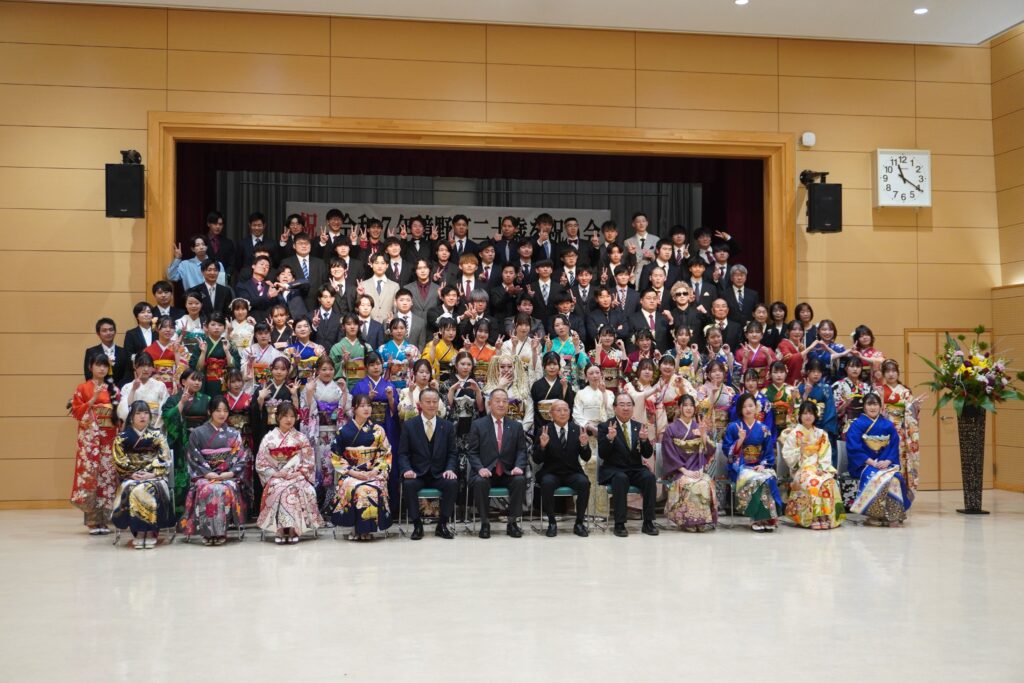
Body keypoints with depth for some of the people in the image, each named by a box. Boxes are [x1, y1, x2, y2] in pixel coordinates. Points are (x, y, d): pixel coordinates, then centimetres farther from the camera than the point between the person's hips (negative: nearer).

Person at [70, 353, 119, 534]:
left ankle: (104, 520, 6)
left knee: (107, 475, -1)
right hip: (89, 438, -3)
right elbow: (76, 411, -2)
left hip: (109, 437, 3)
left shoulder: (113, 390, 13)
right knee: (89, 475, -8)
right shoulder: (82, 388, 5)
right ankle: (93, 522, -2)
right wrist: (92, 400, -12)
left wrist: (114, 412, -5)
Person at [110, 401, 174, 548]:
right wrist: (132, 474, -12)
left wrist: (152, 474, -12)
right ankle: (138, 532, -24)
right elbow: (120, 462, 3)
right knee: (132, 491, -33)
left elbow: (165, 459, 2)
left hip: (155, 476, 0)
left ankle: (151, 532, -25)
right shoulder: (122, 437, 9)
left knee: (151, 490, -33)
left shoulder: (157, 435, 9)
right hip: (131, 477, 1)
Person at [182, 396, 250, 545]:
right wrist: (208, 473, -11)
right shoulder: (197, 433, 12)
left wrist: (231, 473, -10)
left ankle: (222, 532, -26)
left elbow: (242, 458, 7)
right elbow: (194, 458, 3)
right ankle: (207, 532, -27)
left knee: (226, 490, -34)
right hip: (204, 476, 0)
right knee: (207, 490, -35)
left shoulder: (234, 434, 15)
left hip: (229, 476, 0)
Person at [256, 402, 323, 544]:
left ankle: (293, 528, -30)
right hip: (276, 477, 0)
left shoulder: (301, 438, 7)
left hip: (297, 477, 0)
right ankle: (279, 529, -33)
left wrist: (297, 474, -11)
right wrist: (275, 474, -10)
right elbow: (261, 463, 4)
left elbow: (309, 463, 5)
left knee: (295, 489, -34)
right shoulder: (269, 438, 6)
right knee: (278, 489, -35)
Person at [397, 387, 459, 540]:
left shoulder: (447, 426, 9)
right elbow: (403, 453, 2)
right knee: (408, 484, -33)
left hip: (439, 474, 1)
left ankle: (442, 525, -13)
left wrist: (450, 469, -12)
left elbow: (452, 453, 7)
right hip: (417, 474, -1)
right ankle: (417, 524, -15)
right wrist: (407, 469, -17)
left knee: (452, 483, -30)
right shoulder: (409, 425, 4)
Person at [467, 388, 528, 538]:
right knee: (480, 482, -34)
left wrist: (518, 466, -15)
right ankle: (484, 523, -16)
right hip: (485, 472, -2)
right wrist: (480, 468, -17)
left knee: (520, 480, -29)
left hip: (508, 473, 2)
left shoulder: (516, 426, 11)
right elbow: (473, 452, 1)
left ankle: (512, 522, -14)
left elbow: (521, 451, 6)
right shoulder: (478, 425, 5)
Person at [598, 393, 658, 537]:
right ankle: (619, 524, -28)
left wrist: (644, 439, -15)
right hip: (613, 470, -3)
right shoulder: (605, 427, 1)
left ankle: (648, 523, -19)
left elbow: (647, 455, 4)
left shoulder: (639, 427, 11)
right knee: (621, 479, -36)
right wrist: (609, 438, -26)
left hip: (636, 470, 3)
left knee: (650, 477, -27)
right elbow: (602, 454, -9)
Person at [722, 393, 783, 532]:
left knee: (769, 479, -32)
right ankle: (756, 519, -26)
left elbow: (769, 452, 10)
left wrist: (763, 465, -9)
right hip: (740, 467, -2)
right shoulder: (733, 427, 4)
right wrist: (740, 439, -15)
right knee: (755, 480, -35)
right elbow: (727, 451, -2)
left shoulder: (763, 429, 11)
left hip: (760, 467, 2)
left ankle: (767, 518, -24)